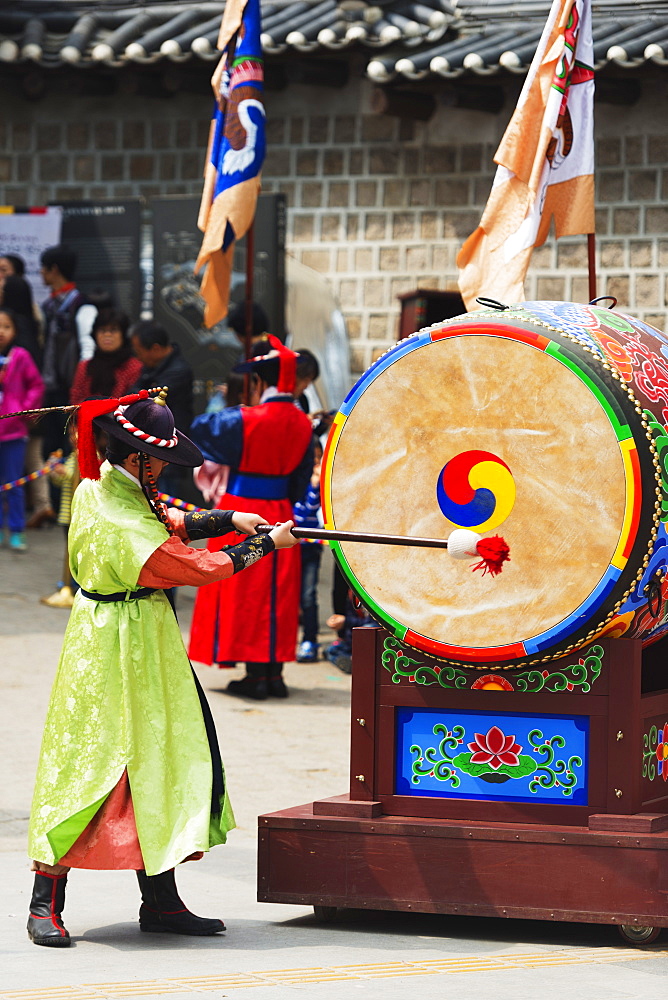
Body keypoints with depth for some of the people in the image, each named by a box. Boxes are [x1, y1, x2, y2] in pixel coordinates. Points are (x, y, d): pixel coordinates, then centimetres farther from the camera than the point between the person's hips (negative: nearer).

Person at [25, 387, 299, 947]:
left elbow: (170, 522, 15)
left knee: (159, 761, 12)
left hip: (144, 643, 10)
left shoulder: (99, 485, 1)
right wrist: (266, 545, -4)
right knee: (92, 763, -5)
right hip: (120, 651, -10)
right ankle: (46, 906, 2)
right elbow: (204, 569, -17)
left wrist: (228, 519, 1)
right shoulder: (125, 531, -26)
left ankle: (161, 901, 18)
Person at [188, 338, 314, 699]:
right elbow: (302, 478, 7)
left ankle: (255, 674, 3)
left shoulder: (243, 420, -17)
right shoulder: (302, 424, -1)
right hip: (280, 513, 5)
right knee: (278, 591, 12)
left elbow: (200, 426, 0)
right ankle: (274, 673, 15)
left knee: (245, 591, 3)